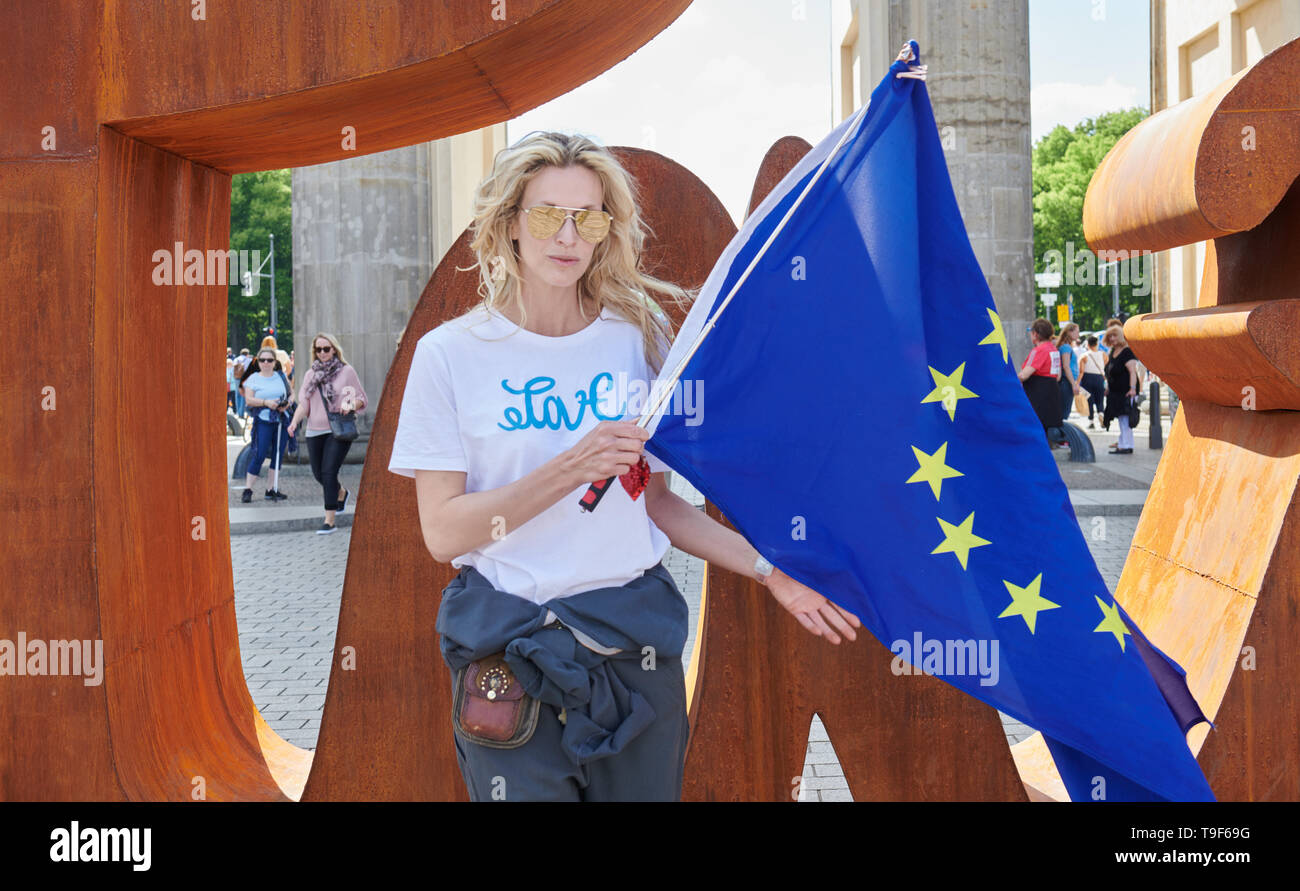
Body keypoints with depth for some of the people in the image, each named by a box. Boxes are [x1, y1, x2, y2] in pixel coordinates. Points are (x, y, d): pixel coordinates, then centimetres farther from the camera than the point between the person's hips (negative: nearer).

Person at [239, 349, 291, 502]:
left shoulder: (282, 376, 13)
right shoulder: (253, 378, 4)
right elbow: (249, 399, -5)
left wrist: (287, 403, -7)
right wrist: (266, 402, -20)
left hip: (282, 421, 4)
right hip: (263, 421, -4)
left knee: (278, 455, 5)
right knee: (259, 454, -10)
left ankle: (271, 490, 12)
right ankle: (247, 490, -4)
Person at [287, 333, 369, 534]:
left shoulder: (346, 371, 0)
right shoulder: (310, 374, 12)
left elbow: (361, 398, 4)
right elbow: (304, 403, 11)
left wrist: (351, 406, -18)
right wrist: (295, 421, -6)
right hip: (315, 431, 5)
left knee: (329, 472, -14)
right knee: (319, 474, 10)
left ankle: (329, 520, -11)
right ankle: (341, 493, 42)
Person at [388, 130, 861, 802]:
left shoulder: (640, 339, 4)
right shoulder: (452, 353, -5)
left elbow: (655, 501, 9)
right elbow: (442, 533, -10)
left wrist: (768, 571, -1)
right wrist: (568, 470, -21)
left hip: (636, 640, 3)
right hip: (508, 651, -2)